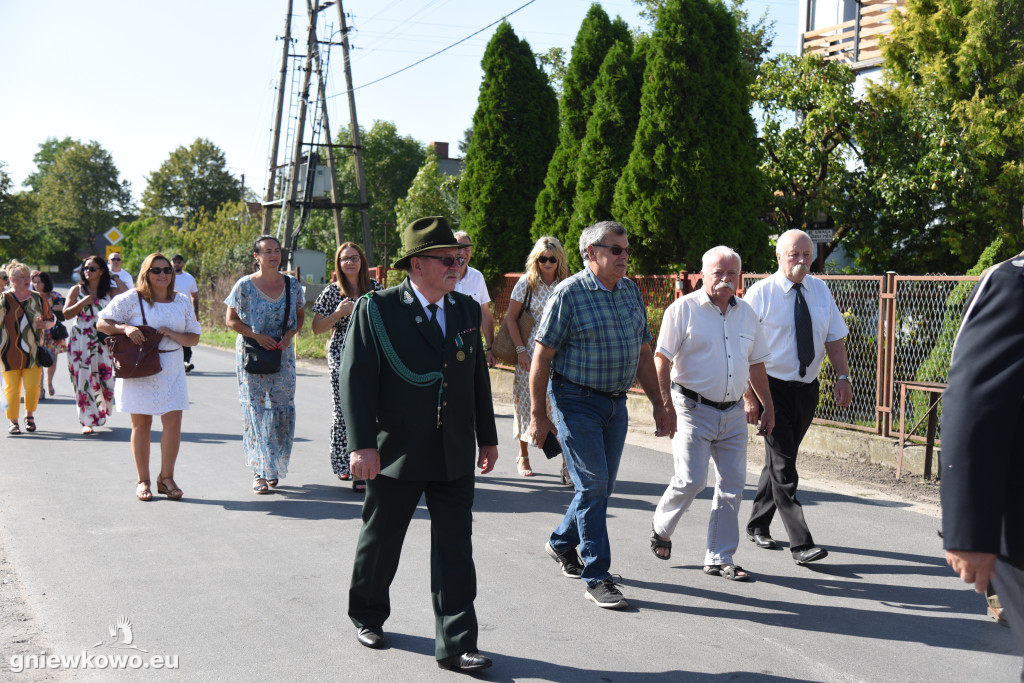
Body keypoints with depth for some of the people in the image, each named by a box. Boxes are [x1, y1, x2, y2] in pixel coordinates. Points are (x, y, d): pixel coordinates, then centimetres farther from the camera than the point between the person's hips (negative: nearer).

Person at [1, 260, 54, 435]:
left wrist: (45, 324, -6)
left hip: (33, 351, 2)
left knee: (33, 386, -2)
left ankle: (30, 415, 21)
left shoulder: (38, 299, 8)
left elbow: (51, 320, 17)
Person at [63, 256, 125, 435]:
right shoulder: (77, 290, 6)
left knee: (106, 377, -1)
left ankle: (101, 411, 25)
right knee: (83, 380, -4)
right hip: (80, 341, -1)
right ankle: (88, 421, 1)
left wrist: (114, 278, -4)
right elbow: (66, 313, 0)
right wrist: (83, 302, -14)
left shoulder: (109, 291, 7)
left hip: (103, 340, 1)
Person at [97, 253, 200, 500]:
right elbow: (102, 323, 1)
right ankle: (143, 481, 16)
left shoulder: (182, 302, 8)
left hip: (171, 370, 2)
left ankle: (166, 477, 10)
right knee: (141, 424, 4)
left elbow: (194, 338, 8)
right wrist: (125, 328, -17)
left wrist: (172, 334, -10)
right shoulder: (130, 299, -1)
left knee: (173, 422, -5)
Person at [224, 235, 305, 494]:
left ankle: (274, 467, 18)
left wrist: (290, 333, -8)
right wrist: (257, 336, -14)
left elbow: (300, 316, 13)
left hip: (283, 355, 3)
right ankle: (259, 471, 3)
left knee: (282, 409, 2)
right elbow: (231, 319, -1)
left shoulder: (292, 285, 3)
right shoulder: (245, 285, -5)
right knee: (256, 411, -3)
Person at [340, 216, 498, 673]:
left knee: (455, 550, 0)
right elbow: (356, 378, -12)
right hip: (396, 455, -3)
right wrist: (361, 444, -20)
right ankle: (366, 615, 38)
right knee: (381, 542, 14)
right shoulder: (376, 310, -8)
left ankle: (456, 645, 6)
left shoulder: (467, 310, 8)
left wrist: (487, 437, 15)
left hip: (455, 458, 4)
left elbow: (478, 377, 14)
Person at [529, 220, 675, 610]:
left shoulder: (632, 292, 9)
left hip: (616, 404, 7)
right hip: (577, 403, -6)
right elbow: (542, 357, -10)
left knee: (601, 486, 13)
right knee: (593, 485, -8)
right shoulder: (569, 293, -10)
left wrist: (659, 403, 13)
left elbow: (643, 354, 16)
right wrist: (537, 414, -11)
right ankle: (596, 578, 1)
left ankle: (562, 543, 36)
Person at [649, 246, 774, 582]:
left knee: (732, 485, 4)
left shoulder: (746, 313, 11)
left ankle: (719, 558, 15)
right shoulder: (684, 309, -6)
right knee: (691, 479, -11)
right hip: (694, 409, -5)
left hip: (733, 413, 5)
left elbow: (755, 363, 20)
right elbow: (662, 360, -9)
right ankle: (661, 527, 19)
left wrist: (768, 406, 20)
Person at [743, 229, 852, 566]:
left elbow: (835, 337, 12)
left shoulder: (820, 290, 7)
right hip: (772, 387, -5)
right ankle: (801, 544, -7)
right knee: (784, 468, -8)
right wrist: (748, 396, -16)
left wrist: (843, 377, -1)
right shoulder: (761, 293, -9)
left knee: (780, 460, 16)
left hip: (807, 389, 6)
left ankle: (758, 525, 31)